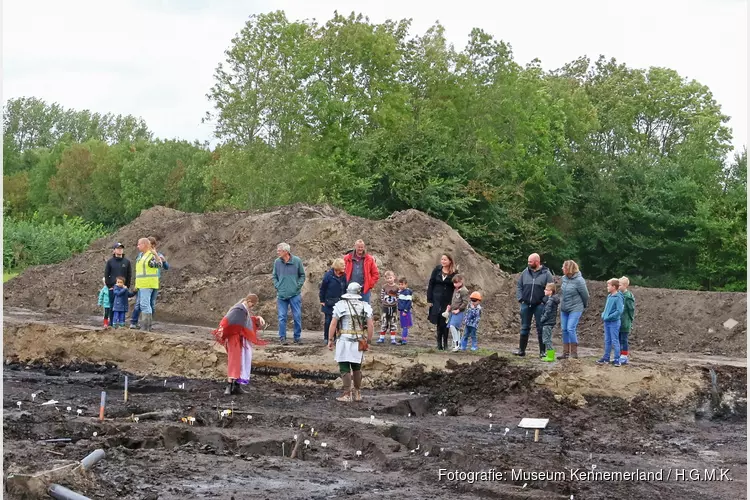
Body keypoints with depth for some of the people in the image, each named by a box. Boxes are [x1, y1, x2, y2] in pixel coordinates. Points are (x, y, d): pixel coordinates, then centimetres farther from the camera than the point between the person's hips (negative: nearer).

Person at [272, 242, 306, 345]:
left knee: (297, 316, 3)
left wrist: (298, 286, -4)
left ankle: (297, 337, 14)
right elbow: (275, 277, 13)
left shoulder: (297, 261, -4)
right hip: (281, 294, 1)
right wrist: (277, 286, 0)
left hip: (295, 294, -1)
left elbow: (302, 275, 6)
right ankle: (282, 337, 10)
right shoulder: (277, 262, 1)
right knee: (282, 317, 2)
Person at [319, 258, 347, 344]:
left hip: (340, 303, 4)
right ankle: (326, 338, 12)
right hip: (329, 303, -4)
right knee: (328, 320, 2)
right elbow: (322, 288, -6)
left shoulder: (343, 276, 3)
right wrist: (322, 301, -5)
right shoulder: (328, 275, -11)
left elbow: (345, 289, 12)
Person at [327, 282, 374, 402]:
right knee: (357, 368, 17)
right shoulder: (365, 306, 5)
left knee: (345, 368, 1)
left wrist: (330, 340, -1)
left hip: (344, 341, -3)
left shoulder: (340, 305, -3)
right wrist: (368, 340, 11)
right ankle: (358, 393, 24)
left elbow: (333, 324, -7)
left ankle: (347, 394, -1)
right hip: (359, 342, 4)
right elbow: (371, 325, 2)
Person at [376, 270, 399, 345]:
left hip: (393, 307, 0)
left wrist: (398, 306, -5)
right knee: (383, 323, 3)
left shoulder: (397, 287, -3)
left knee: (393, 323, 6)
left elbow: (398, 298, -1)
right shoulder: (384, 287, -2)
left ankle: (393, 338, 10)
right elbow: (381, 297, 2)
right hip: (385, 307, 0)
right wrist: (381, 305, -2)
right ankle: (382, 338, 11)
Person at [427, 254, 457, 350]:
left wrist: (452, 303, -9)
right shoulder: (437, 270, 3)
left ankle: (445, 343, 6)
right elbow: (430, 284, 5)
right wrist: (429, 299, 0)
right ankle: (439, 343, 9)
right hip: (437, 300, 2)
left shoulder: (454, 273, -2)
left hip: (448, 301, -2)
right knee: (439, 322, 2)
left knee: (444, 322, -4)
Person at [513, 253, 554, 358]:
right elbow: (519, 286, 12)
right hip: (526, 305, 3)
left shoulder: (546, 274, -3)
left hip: (539, 305, -3)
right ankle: (521, 350, 16)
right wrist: (520, 299, 0)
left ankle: (542, 351, 8)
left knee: (540, 328, 2)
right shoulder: (525, 272, 7)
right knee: (525, 328, 9)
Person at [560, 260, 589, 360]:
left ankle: (574, 353, -6)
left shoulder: (579, 280, -17)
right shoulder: (564, 278, 3)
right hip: (564, 309, 7)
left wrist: (584, 306, 7)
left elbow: (585, 295, -7)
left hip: (575, 309, -7)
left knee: (571, 329, -14)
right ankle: (566, 353, 14)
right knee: (564, 330, 7)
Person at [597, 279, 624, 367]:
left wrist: (608, 317, -19)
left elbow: (619, 311, -21)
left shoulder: (618, 297, -16)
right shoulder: (609, 296, 8)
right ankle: (606, 358, 22)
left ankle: (617, 359, 6)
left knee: (615, 341, -1)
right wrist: (603, 315, 3)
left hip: (614, 322, -8)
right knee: (607, 341, 14)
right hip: (607, 322, 8)